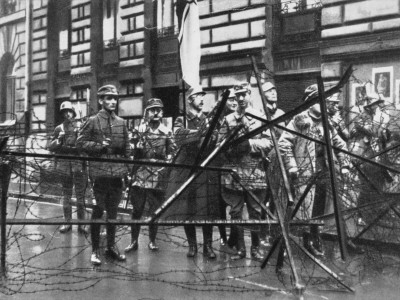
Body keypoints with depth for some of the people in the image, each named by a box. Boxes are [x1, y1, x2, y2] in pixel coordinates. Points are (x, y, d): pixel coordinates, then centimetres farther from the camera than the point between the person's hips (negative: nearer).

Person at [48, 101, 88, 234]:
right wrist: (58, 140, -8)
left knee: (80, 194, -2)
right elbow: (51, 147, 10)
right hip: (64, 163, 2)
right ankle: (67, 222, 14)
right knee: (66, 194, 6)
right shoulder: (59, 128, 12)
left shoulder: (81, 126, 8)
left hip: (79, 163, -2)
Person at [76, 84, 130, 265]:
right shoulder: (93, 121, -1)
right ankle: (95, 250, 8)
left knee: (113, 210, 11)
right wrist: (99, 145, -13)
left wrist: (127, 168, 11)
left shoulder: (121, 122, 11)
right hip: (100, 171, -4)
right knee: (98, 210, -1)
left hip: (118, 172, 4)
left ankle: (111, 246, 23)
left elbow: (126, 147, 15)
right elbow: (80, 143, -1)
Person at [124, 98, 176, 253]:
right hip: (139, 176, 0)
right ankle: (134, 241, 12)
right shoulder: (138, 130, 5)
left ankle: (152, 241, 19)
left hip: (158, 177, 1)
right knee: (137, 210, 2)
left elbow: (172, 152, 8)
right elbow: (130, 152, 6)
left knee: (155, 210, 7)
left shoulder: (167, 132, 7)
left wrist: (166, 163, -7)